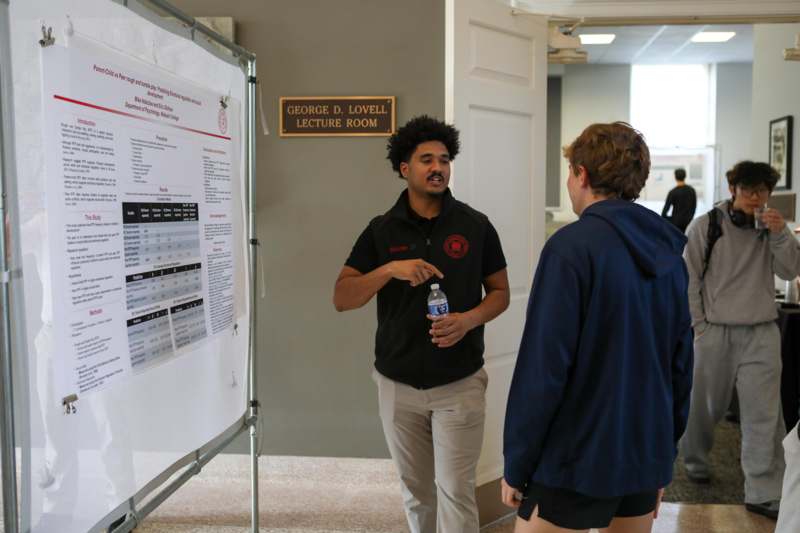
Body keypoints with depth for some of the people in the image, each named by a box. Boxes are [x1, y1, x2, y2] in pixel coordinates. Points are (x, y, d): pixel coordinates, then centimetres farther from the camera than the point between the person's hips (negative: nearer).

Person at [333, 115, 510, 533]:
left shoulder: (476, 226, -3)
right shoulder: (381, 230, 0)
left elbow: (500, 291, 5)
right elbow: (341, 298, -5)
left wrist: (469, 319, -16)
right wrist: (390, 269, -21)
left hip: (460, 384, -2)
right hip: (397, 384, 2)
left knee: (455, 492, 1)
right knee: (415, 491, 17)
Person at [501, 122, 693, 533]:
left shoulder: (572, 246, -16)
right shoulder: (668, 251, 6)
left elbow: (543, 367, -19)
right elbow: (681, 363, 10)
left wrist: (516, 465, -10)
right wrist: (665, 453, 19)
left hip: (574, 459, -7)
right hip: (646, 455, 7)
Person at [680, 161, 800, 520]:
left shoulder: (771, 228, 6)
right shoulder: (706, 226, -4)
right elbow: (688, 278, -3)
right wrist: (699, 325, -5)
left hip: (761, 333, 2)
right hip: (715, 331, -2)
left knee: (764, 413, -3)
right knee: (705, 405, 12)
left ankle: (764, 493, 4)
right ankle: (694, 458, 38)